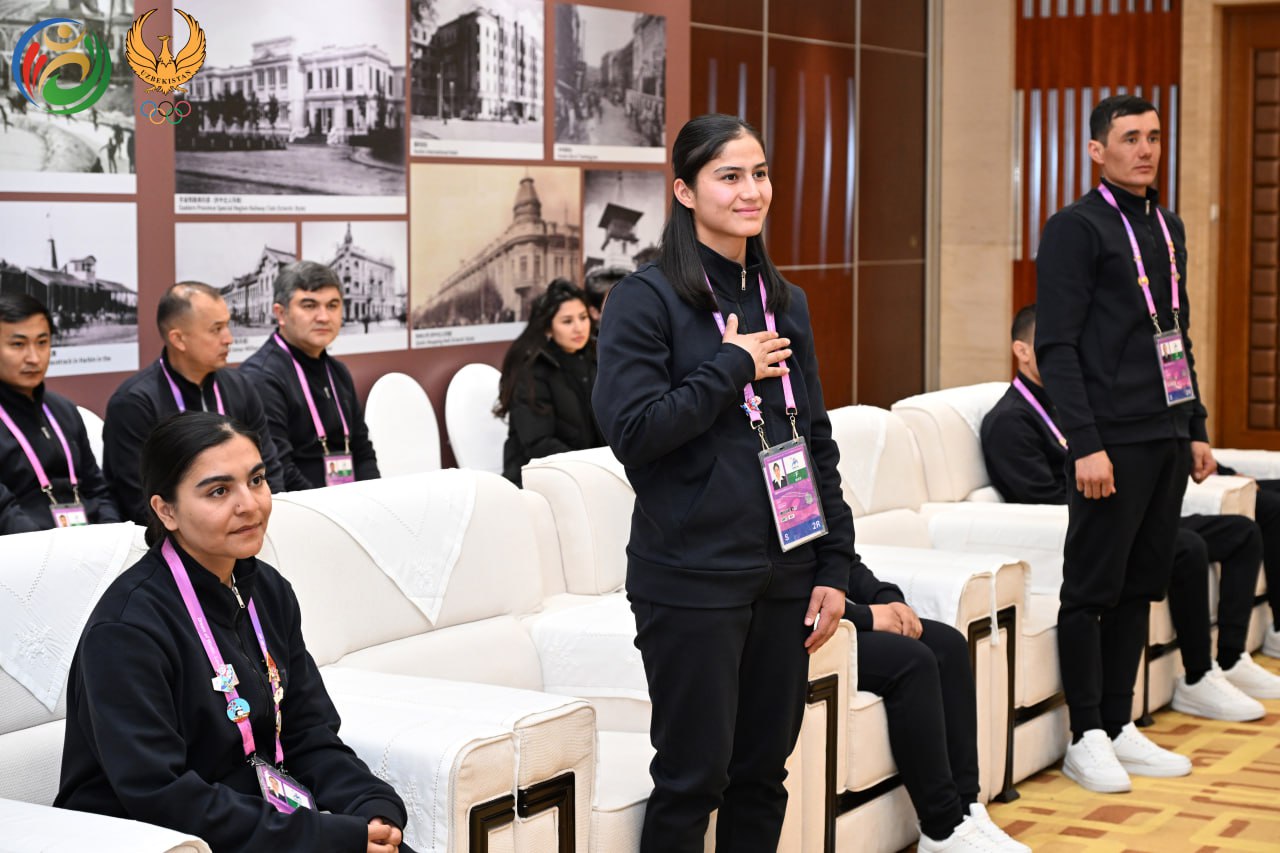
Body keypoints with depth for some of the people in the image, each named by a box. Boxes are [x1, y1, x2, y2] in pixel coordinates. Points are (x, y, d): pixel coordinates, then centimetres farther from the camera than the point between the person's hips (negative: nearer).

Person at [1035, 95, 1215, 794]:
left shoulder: (1167, 227, 16)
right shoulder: (1075, 228, -8)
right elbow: (1056, 347, -13)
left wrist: (1196, 430, 17)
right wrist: (1085, 444, -19)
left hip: (1167, 438, 8)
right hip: (1112, 442, -8)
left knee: (1140, 586, 11)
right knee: (1092, 589, -1)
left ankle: (1120, 728, 20)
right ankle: (1087, 740, 7)